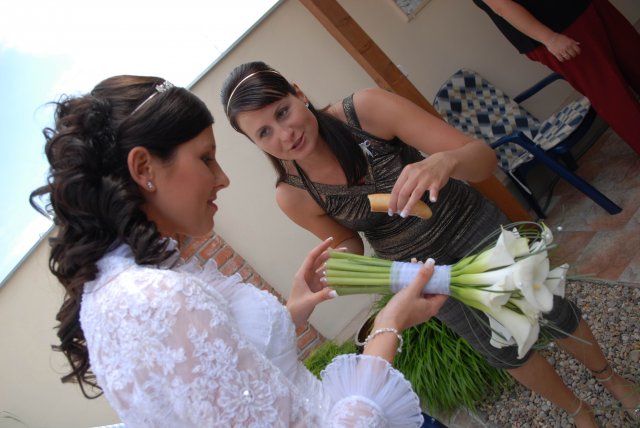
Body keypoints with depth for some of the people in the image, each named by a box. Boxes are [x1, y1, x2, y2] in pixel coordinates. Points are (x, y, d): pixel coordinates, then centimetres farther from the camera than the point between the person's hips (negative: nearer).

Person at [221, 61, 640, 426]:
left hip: (473, 228, -1)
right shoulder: (292, 195, -22)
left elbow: (484, 157, -31)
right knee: (504, 349, 17)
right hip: (424, 269, 2)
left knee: (553, 313, 15)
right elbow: (347, 244, -3)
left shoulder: (366, 109, -30)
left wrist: (444, 161, -53)